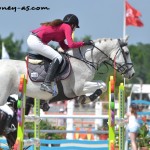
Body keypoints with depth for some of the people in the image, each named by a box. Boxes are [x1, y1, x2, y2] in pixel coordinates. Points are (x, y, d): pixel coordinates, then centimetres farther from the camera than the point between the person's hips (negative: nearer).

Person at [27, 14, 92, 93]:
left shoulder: (60, 27, 25)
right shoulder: (67, 27, -1)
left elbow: (64, 46, 23)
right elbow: (71, 44, -13)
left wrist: (79, 45, 19)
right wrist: (83, 43, -1)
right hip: (36, 41, -10)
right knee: (57, 58, -12)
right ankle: (46, 83, -22)